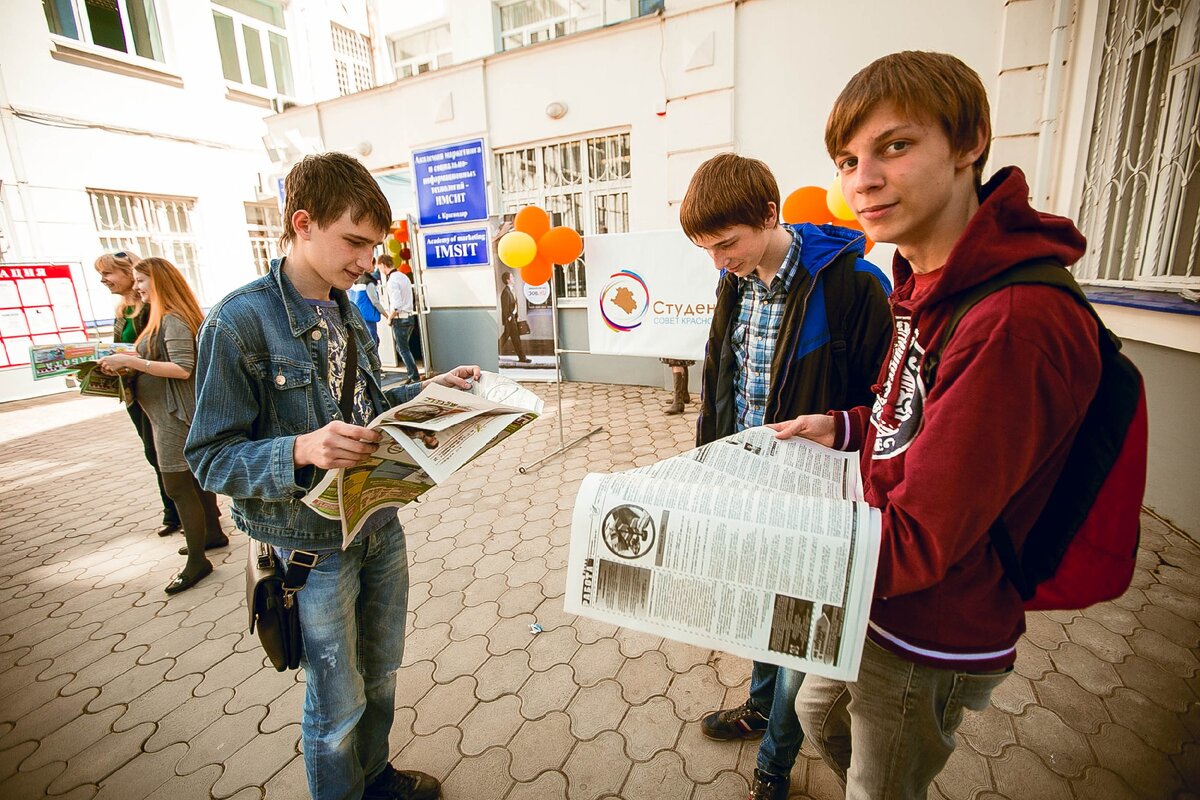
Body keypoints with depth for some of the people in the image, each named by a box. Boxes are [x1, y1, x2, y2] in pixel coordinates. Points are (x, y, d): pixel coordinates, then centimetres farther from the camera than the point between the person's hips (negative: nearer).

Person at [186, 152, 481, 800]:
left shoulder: (346, 312, 4)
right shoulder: (240, 322, -18)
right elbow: (210, 458, -17)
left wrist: (431, 389, 1)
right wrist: (302, 451, -34)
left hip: (380, 525, 7)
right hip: (312, 547, -7)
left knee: (381, 674, 26)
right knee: (337, 705, 15)